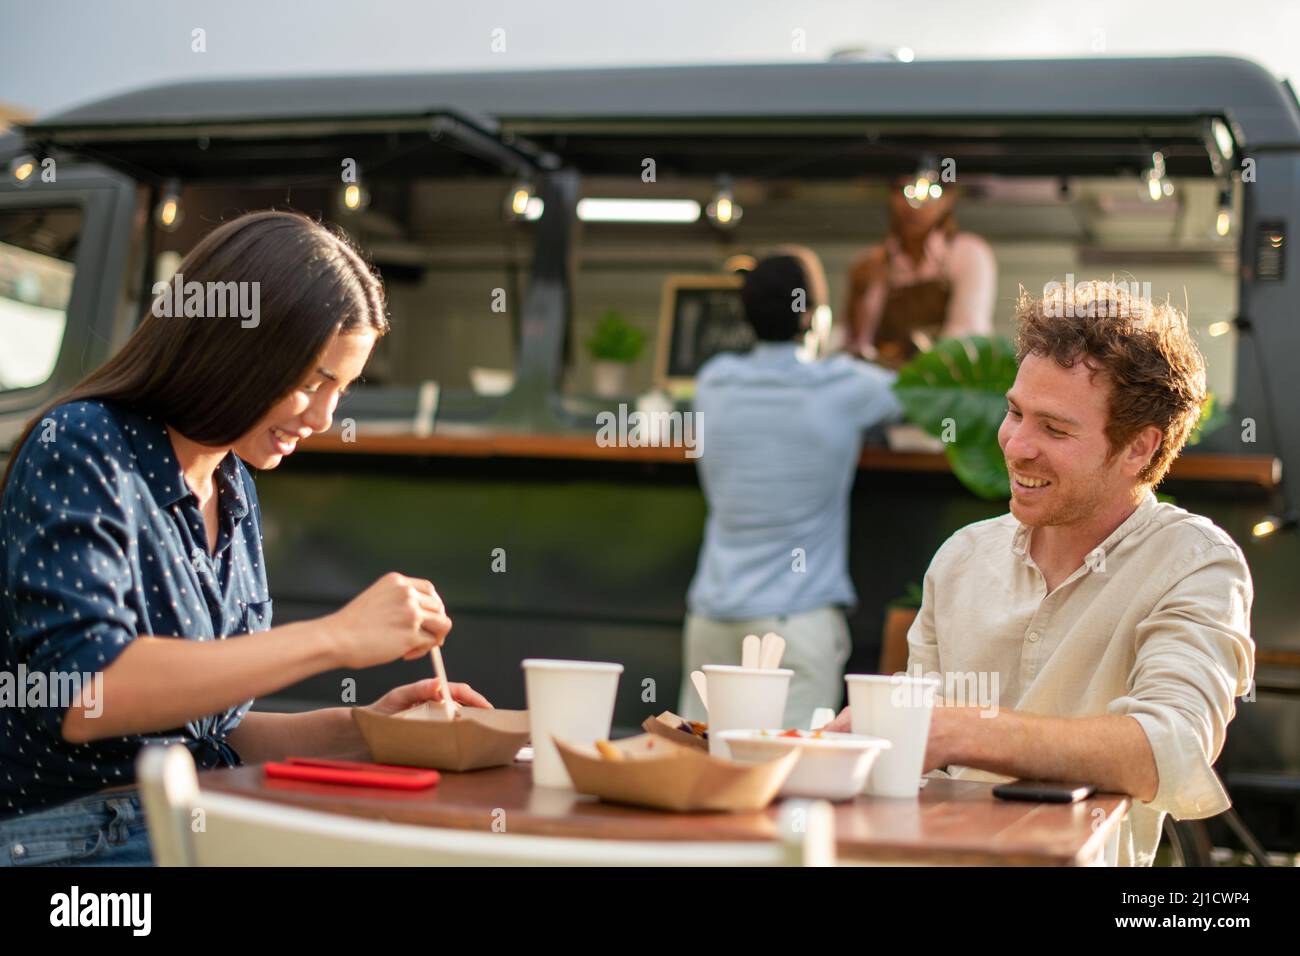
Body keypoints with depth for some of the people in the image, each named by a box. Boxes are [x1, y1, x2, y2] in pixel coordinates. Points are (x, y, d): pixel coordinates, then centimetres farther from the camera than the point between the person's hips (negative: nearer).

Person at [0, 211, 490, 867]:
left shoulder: (234, 492, 12)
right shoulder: (81, 451, -10)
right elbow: (80, 695, -24)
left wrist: (356, 729, 1)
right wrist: (334, 637, -23)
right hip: (71, 842, -7)